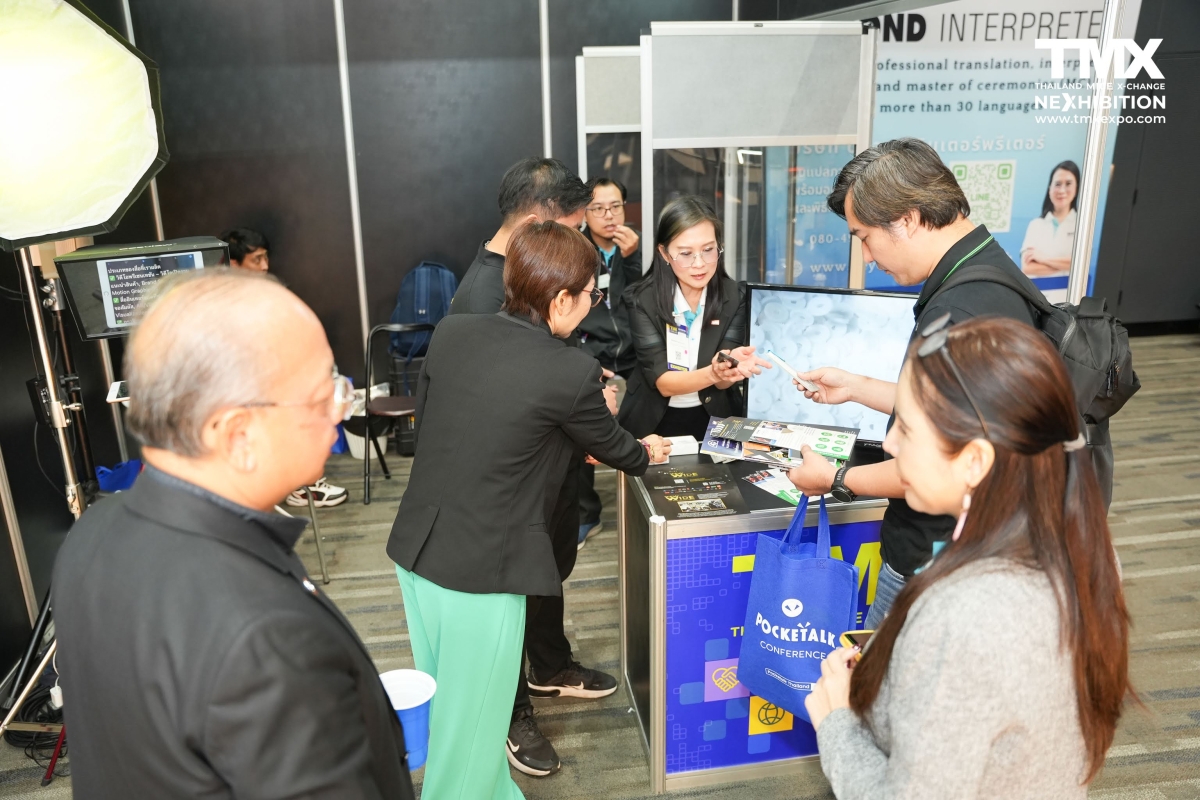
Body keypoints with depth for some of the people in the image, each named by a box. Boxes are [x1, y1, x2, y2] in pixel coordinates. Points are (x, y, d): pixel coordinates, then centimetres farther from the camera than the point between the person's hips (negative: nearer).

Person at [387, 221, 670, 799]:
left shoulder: (451, 332, -2)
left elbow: (423, 420, 9)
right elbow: (608, 444, 2)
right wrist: (644, 453, 24)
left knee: (447, 699, 24)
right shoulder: (572, 372, -16)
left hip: (415, 550, 7)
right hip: (482, 568, -7)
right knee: (472, 716, 13)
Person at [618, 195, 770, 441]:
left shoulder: (735, 297, -6)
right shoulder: (642, 299, -10)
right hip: (653, 423, -1)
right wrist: (712, 373, -33)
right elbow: (661, 382, -15)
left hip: (715, 420, 1)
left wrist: (725, 370, -34)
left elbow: (722, 382, -11)